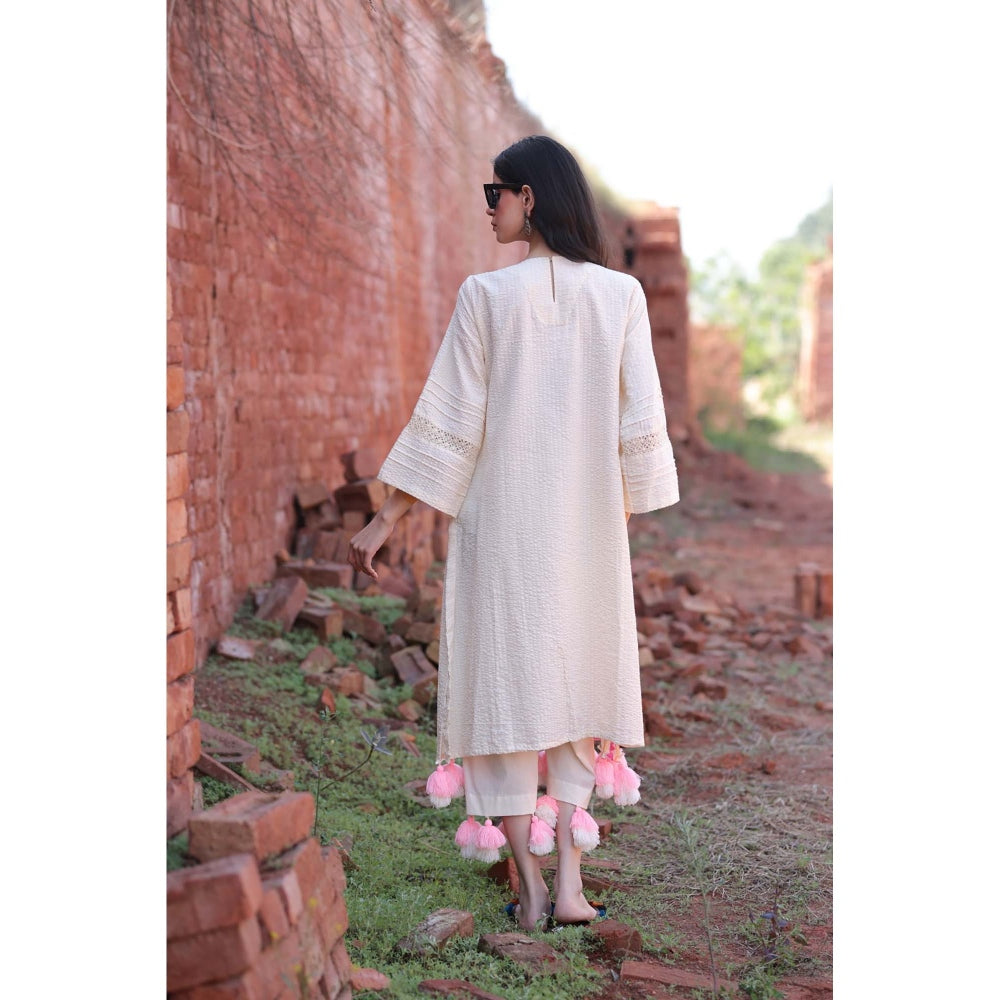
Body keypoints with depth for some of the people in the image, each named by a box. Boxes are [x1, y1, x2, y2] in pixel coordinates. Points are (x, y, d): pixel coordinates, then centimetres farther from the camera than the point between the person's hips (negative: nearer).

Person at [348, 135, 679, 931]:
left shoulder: (486, 294, -8)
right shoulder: (621, 295, -2)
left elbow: (449, 423, -8)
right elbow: (642, 425, -1)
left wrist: (388, 519, 0)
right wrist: (625, 523, 12)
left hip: (500, 521, -2)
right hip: (588, 528, 2)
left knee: (504, 682, 6)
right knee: (577, 685, 14)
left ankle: (531, 892, 7)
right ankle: (570, 882, 10)